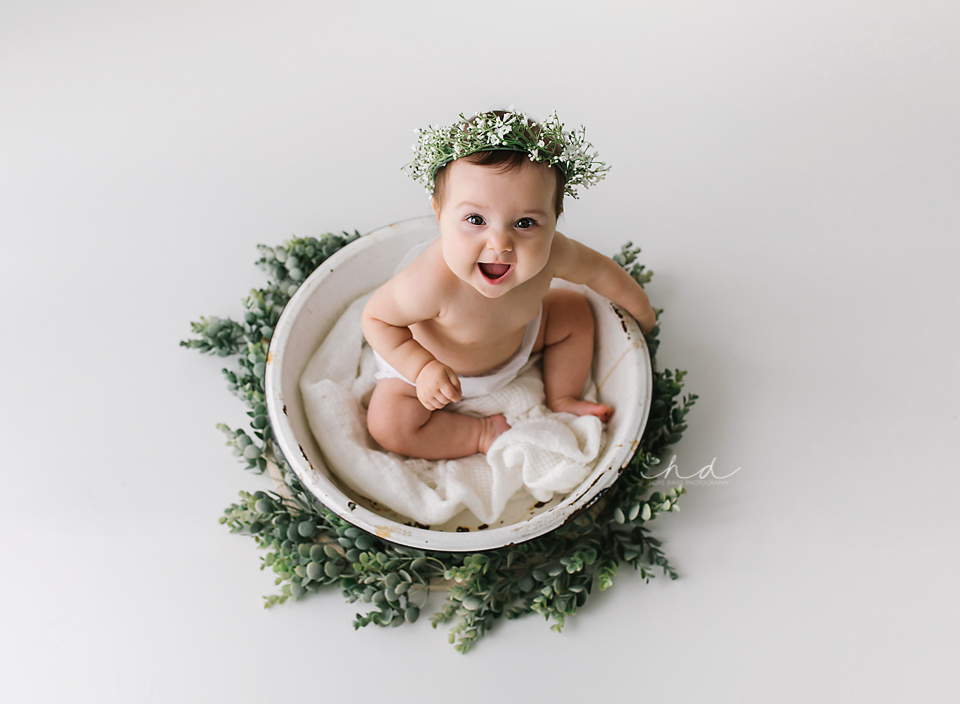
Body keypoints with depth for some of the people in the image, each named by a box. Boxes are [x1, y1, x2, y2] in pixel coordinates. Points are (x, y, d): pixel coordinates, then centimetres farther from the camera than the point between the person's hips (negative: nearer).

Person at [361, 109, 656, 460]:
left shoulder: (551, 253, -33)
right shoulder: (432, 284, -48)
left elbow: (599, 270, -9)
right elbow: (375, 318, -29)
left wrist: (642, 311, 7)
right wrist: (422, 368, -39)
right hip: (428, 357, -4)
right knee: (388, 426, -20)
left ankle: (561, 399, 25)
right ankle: (482, 432, 3)